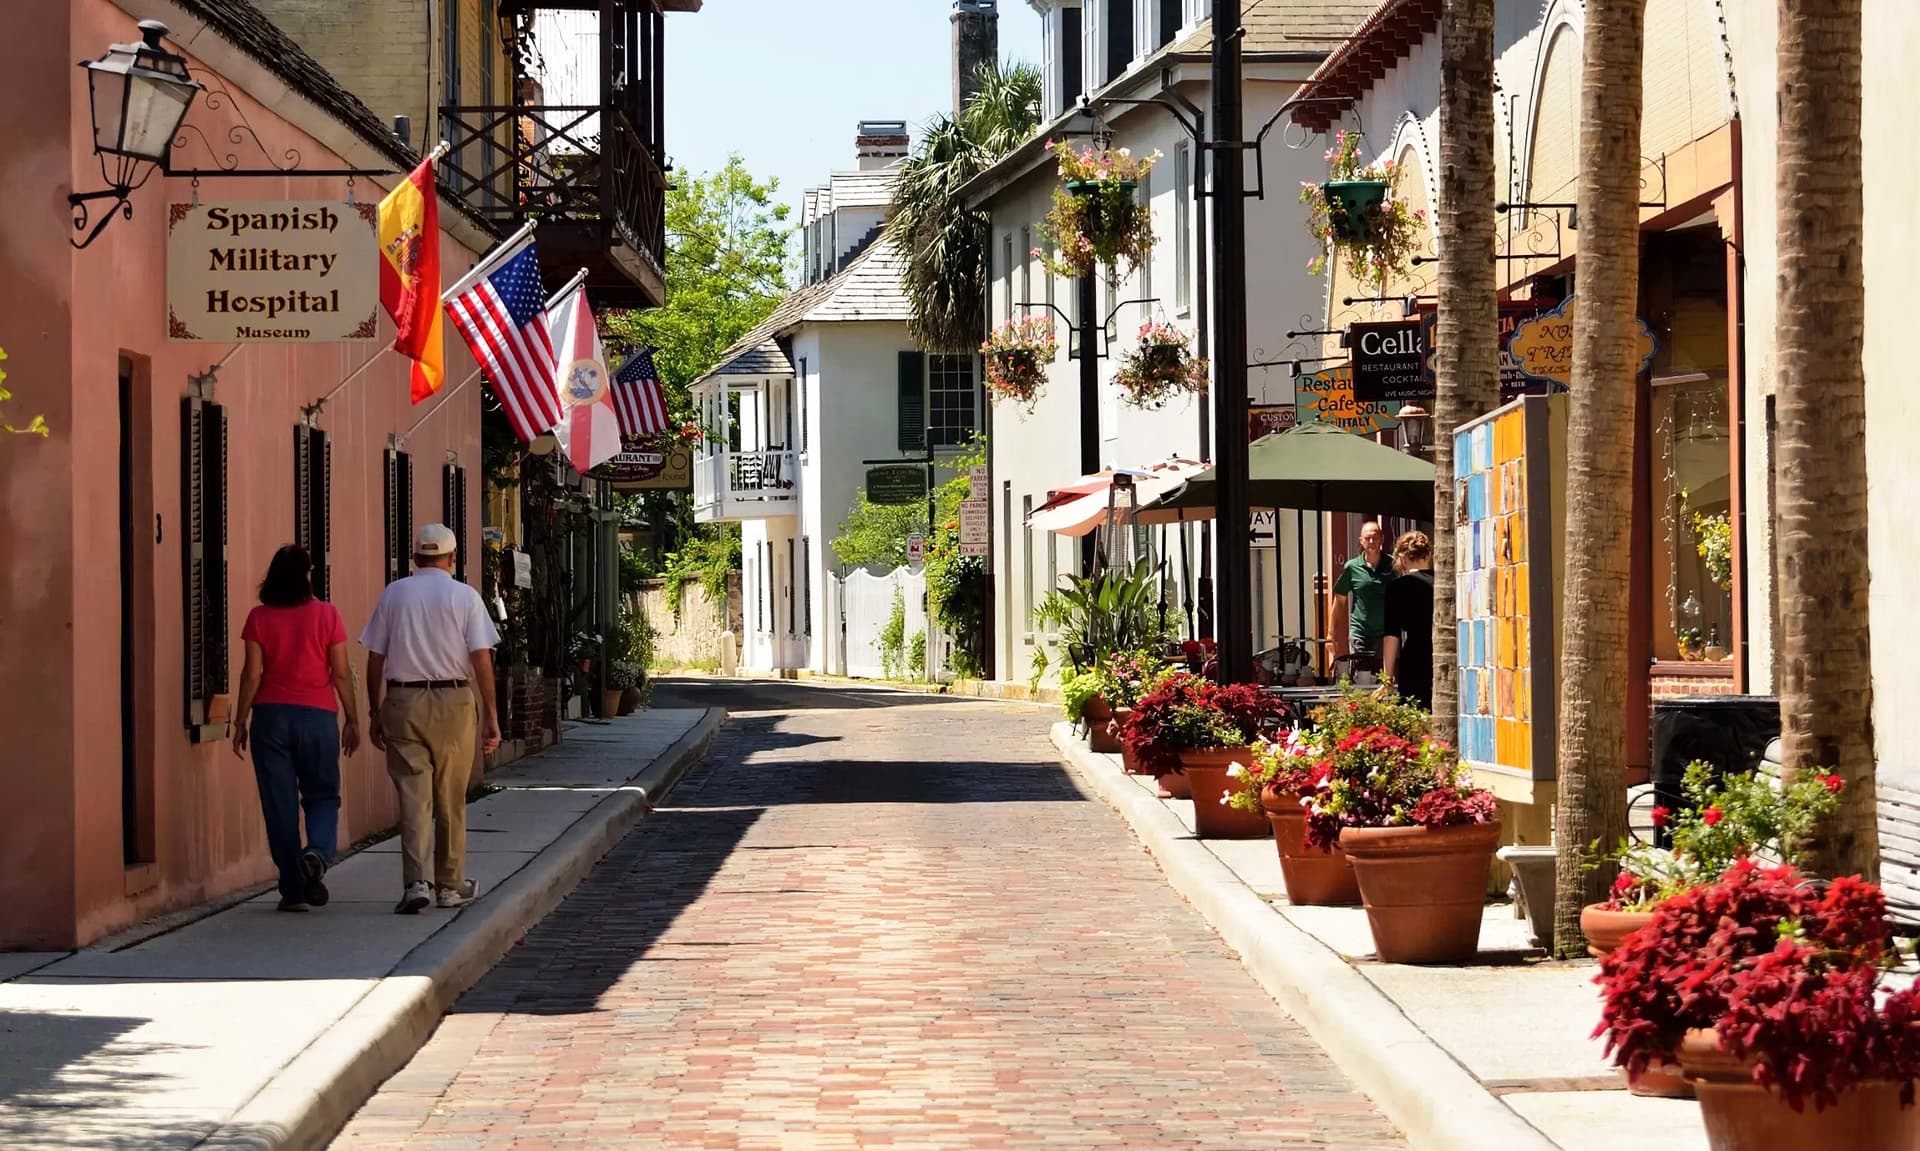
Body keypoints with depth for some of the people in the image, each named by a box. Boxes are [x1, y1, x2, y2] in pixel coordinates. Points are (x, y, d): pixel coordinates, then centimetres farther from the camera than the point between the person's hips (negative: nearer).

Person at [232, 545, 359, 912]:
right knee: (322, 795, 12)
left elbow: (252, 674, -3)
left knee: (279, 803, 5)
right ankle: (318, 852, -17)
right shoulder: (326, 614, -3)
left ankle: (293, 890, 5)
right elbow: (341, 673, -2)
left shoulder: (259, 618, -1)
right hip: (317, 716, -1)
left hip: (271, 716, 1)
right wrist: (352, 720, 5)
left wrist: (241, 721, 5)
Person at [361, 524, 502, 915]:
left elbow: (375, 659, 6)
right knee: (451, 799, 10)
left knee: (413, 796, 0)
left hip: (402, 703, 1)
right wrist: (491, 714, -1)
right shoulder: (465, 597, 0)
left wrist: (375, 712, 13)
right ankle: (451, 885, 19)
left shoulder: (393, 594, 6)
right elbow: (481, 658, -5)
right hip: (453, 701, -1)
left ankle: (415, 882, -14)